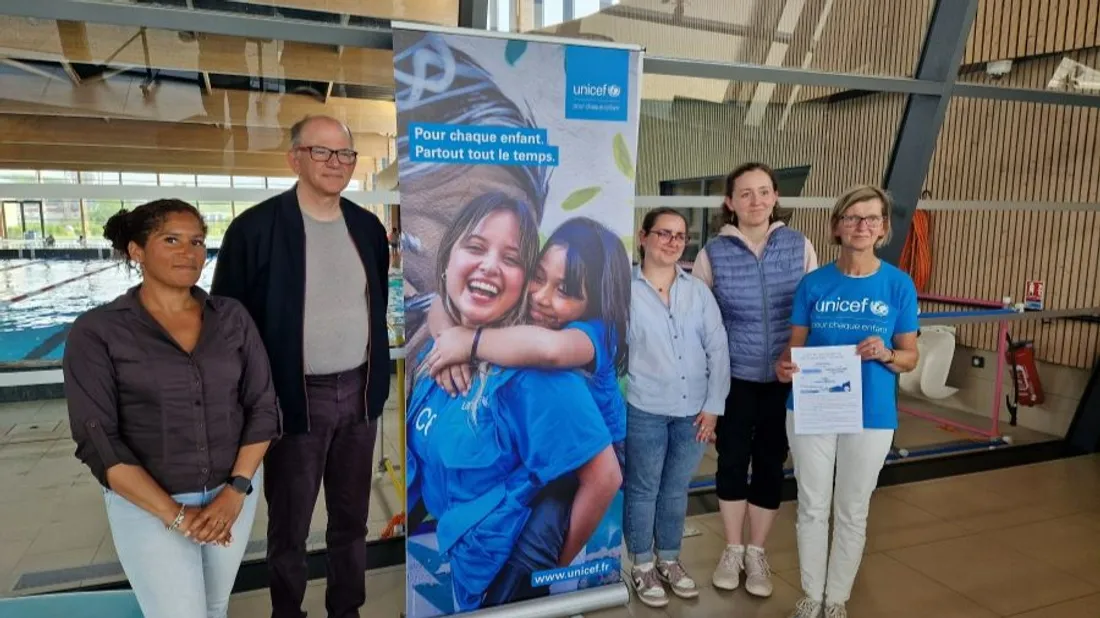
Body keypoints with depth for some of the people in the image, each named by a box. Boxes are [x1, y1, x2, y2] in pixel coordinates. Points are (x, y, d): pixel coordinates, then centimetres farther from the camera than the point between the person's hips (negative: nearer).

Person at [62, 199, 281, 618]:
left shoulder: (232, 317, -3)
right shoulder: (97, 332, -11)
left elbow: (263, 408, -3)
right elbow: (97, 440, -14)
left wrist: (236, 490, -13)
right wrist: (173, 514, -17)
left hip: (232, 492, 3)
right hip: (146, 502, -3)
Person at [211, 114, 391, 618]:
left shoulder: (368, 228, 6)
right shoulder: (255, 229, -10)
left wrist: (379, 382, 11)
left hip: (359, 394, 4)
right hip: (294, 399, -4)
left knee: (351, 520, 18)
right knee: (288, 528, 12)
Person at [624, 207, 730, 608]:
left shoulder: (698, 290, 4)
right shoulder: (624, 290, -7)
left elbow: (718, 348, 4)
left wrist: (713, 405, -1)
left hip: (693, 411, 4)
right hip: (644, 411, -3)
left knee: (676, 490, 19)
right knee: (643, 490, 11)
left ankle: (669, 560, 38)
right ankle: (642, 567, 30)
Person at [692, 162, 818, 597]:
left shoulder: (800, 247, -3)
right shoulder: (713, 254, -6)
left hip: (786, 380, 1)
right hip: (734, 379, -1)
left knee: (771, 465, 12)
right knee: (732, 462, 10)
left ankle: (756, 553, 32)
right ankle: (732, 550, 32)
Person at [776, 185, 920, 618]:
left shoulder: (899, 285, -5)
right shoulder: (813, 283, -4)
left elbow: (910, 357, 1)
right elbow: (796, 346, 0)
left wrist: (885, 354, -21)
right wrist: (784, 367, -22)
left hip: (871, 416, 0)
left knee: (853, 513, 14)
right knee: (812, 507, 13)